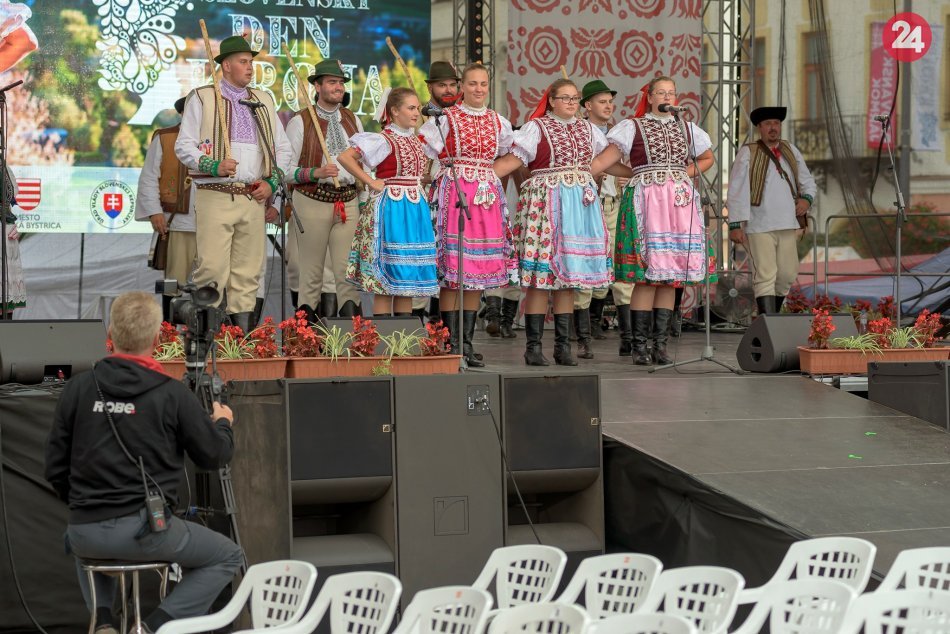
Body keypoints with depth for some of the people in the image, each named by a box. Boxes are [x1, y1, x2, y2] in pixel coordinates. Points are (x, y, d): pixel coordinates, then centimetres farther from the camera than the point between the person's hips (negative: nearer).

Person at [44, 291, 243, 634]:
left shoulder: (78, 388, 1)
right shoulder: (173, 394, -8)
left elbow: (55, 468, 7)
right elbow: (215, 456, 2)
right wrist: (222, 423, 24)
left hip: (84, 532, 4)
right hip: (145, 530, -4)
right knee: (228, 557, 16)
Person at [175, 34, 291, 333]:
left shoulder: (264, 101, 19)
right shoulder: (201, 98, 5)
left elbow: (283, 148, 21)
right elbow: (184, 146, 0)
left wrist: (272, 182, 5)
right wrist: (213, 166, -16)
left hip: (254, 198, 4)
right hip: (215, 197, -4)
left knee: (248, 272, 4)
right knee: (212, 268, -12)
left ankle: (243, 328, 8)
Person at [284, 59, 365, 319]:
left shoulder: (352, 120, 14)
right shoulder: (300, 122, 0)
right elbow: (286, 170, -3)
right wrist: (316, 173, -19)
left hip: (349, 202, 3)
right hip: (313, 201, -3)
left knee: (348, 268, -4)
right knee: (311, 271, 1)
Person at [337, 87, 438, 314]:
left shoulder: (416, 140, 12)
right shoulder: (384, 140, -10)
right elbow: (345, 157, -18)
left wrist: (419, 185, 13)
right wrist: (370, 182, -14)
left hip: (415, 210, 8)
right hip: (391, 208, -8)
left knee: (409, 273, 8)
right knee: (387, 272, -5)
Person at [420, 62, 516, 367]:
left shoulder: (499, 123, 12)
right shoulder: (445, 119, -1)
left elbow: (511, 156, 26)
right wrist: (451, 170, -3)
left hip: (487, 197, 4)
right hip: (453, 195, -4)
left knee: (479, 270, 4)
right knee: (451, 271, -7)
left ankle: (467, 342, 10)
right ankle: (452, 343, -4)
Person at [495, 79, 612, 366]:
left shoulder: (587, 130, 17)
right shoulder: (536, 127, 1)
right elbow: (511, 161, -5)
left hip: (581, 203, 5)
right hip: (544, 202, -5)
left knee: (569, 275, 5)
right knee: (541, 274, -8)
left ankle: (563, 346, 10)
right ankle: (533, 346, -3)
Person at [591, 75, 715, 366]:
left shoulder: (688, 129, 17)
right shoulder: (633, 127, 5)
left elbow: (707, 159, 31)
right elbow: (604, 160, -1)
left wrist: (684, 174, 14)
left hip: (681, 203, 4)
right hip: (644, 201, -4)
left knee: (670, 275, 1)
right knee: (646, 275, -11)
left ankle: (661, 344, 5)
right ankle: (639, 345, -7)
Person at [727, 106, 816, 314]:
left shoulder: (791, 151, 14)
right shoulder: (747, 153, -2)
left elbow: (808, 182, 22)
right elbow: (737, 191, -6)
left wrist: (807, 199, -1)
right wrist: (736, 225, -13)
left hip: (788, 225, 5)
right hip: (760, 226, -5)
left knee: (788, 275, 8)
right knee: (766, 276, -9)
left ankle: (771, 313, 27)